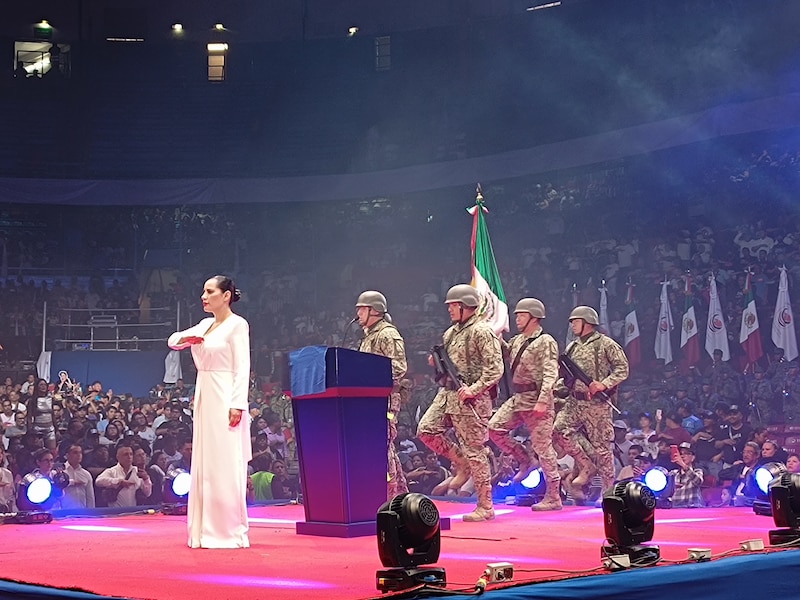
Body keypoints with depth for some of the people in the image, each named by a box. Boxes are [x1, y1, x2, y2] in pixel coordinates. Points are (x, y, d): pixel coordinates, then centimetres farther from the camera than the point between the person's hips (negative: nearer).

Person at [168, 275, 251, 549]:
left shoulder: (237, 325, -6)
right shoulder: (205, 324, 16)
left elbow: (242, 368, -12)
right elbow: (172, 341, 23)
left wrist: (237, 405, -20)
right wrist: (185, 338, -1)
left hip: (225, 400, -8)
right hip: (204, 398, 8)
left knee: (226, 465, -8)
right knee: (203, 464, 8)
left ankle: (231, 531, -4)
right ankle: (206, 530, 13)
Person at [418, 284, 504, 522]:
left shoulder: (482, 332, -9)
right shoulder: (451, 332, 18)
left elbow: (495, 369, -16)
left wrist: (473, 389, -24)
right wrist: (437, 362, 6)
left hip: (470, 398, -9)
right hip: (447, 393, 9)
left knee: (473, 450, -6)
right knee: (426, 430, -5)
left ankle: (485, 507, 2)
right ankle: (462, 464, 14)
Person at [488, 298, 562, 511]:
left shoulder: (546, 342, -10)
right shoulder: (517, 341, 16)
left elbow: (550, 374, -18)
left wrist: (542, 401, -26)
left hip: (536, 401, -8)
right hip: (517, 399, 8)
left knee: (542, 447, -5)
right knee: (495, 427, -2)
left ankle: (553, 497, 1)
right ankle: (526, 461, 13)